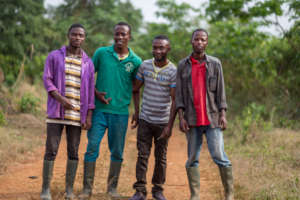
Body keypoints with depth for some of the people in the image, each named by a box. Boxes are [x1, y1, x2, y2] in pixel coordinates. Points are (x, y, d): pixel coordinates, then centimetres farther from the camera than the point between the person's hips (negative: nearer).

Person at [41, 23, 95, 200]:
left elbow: (90, 91, 6)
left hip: (77, 114, 2)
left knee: (73, 151, 4)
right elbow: (47, 81, -4)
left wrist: (89, 116, -1)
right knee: (51, 150, -3)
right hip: (56, 112, -1)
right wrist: (60, 99, -20)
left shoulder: (88, 63, 7)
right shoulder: (54, 56, 3)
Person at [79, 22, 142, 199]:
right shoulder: (101, 53, 1)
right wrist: (96, 93, -8)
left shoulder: (136, 61, 2)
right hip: (99, 110, -1)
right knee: (92, 148, -2)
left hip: (121, 112, 1)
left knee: (117, 152, 8)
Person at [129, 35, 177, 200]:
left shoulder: (173, 72, -10)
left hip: (163, 122, -2)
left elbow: (175, 100, -12)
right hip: (145, 119, 2)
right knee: (143, 155, 0)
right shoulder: (145, 65, 1)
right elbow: (136, 89, 14)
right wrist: (136, 111, 10)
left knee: (161, 157, 7)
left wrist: (169, 126, -16)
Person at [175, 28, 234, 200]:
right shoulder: (183, 65, 6)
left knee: (219, 156, -6)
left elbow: (220, 91, 1)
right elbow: (179, 93, 4)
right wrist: (181, 117, -4)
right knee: (192, 159, 4)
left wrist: (223, 115, -7)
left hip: (212, 118, -2)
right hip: (192, 120, 2)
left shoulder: (215, 63, 3)